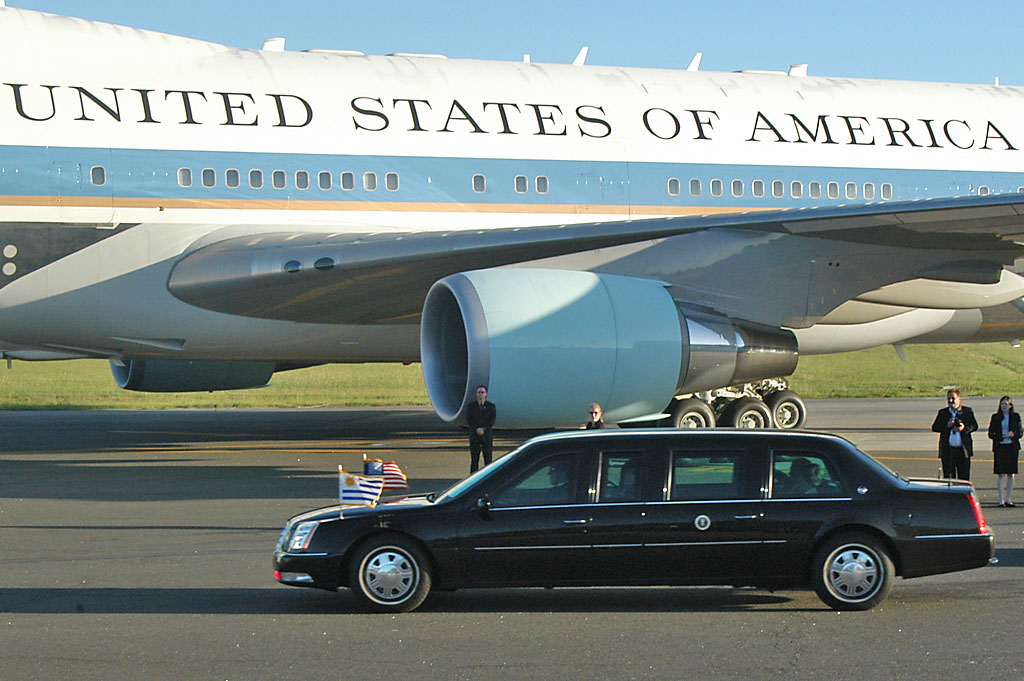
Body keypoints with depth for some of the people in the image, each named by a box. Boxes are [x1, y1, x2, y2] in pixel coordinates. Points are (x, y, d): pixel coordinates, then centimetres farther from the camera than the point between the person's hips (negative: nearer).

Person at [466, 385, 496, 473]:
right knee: (474, 460, 0)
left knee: (488, 459, -1)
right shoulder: (471, 406, 6)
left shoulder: (491, 407, 4)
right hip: (474, 436, 1)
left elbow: (492, 421, -5)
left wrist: (483, 429, -17)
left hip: (487, 436, -1)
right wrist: (477, 429, -17)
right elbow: (469, 421, -4)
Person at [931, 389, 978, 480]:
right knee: (948, 477, 1)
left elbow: (974, 426, 1)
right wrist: (947, 425, -13)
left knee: (964, 477, 0)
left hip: (963, 450, -1)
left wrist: (964, 428, -18)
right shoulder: (942, 412, 12)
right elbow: (934, 427, 3)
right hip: (947, 450, 1)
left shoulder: (967, 411, 9)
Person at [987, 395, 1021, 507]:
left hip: (1012, 447, 1)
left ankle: (1008, 499, 9)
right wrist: (1001, 437, -13)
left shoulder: (1016, 416, 7)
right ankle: (1001, 500, -3)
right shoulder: (995, 417, 6)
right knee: (1000, 474, -5)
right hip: (999, 447, -1)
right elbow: (990, 433, 4)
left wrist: (1013, 434, -15)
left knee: (1010, 474, 2)